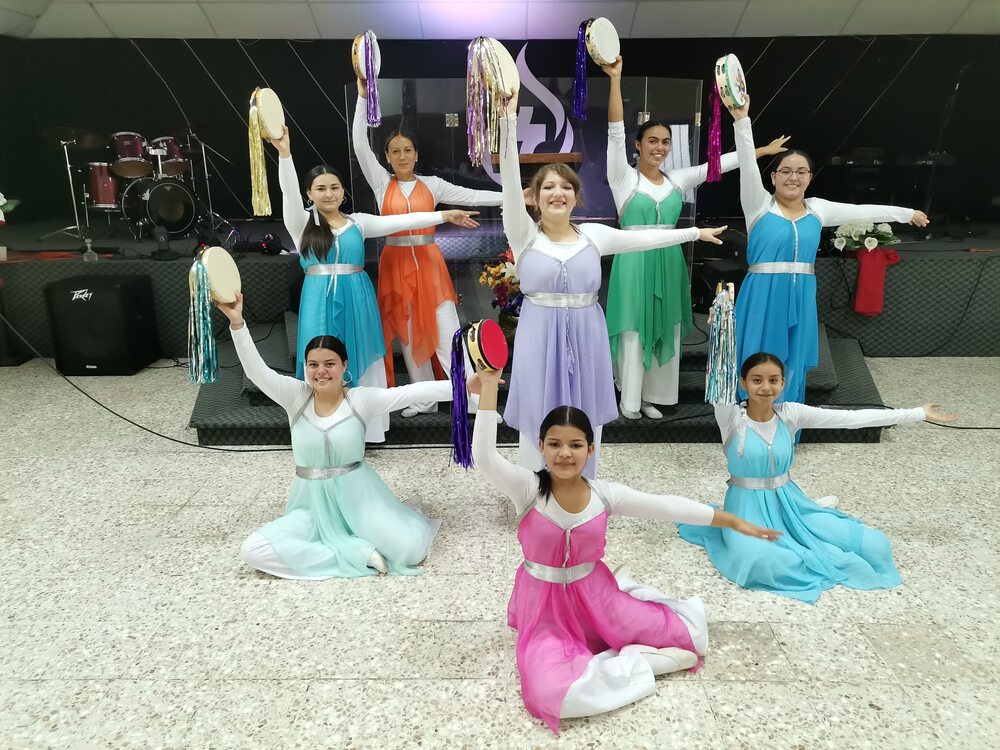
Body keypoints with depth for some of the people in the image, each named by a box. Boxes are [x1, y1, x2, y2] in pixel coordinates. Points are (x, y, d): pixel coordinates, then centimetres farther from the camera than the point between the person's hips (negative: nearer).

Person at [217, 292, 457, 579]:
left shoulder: (362, 399, -9)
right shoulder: (296, 396, -5)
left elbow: (414, 392, -17)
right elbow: (256, 370, -17)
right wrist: (237, 322, -30)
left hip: (357, 497, -2)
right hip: (312, 504, 3)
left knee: (410, 548, -21)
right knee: (252, 551, -19)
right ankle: (357, 551, -12)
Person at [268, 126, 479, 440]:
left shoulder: (358, 221, 8)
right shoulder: (302, 223, 3)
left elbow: (400, 221, 3)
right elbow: (289, 191, -12)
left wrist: (443, 215, -2)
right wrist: (284, 152, -27)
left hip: (357, 299, 2)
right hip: (321, 300, -2)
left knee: (360, 361, 6)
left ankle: (361, 429, 16)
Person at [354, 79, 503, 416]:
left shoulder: (432, 184, 5)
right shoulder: (381, 183, 5)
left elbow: (471, 195, -1)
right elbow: (360, 144, -2)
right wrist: (362, 98, -7)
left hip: (428, 262, -1)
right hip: (396, 263, 1)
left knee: (447, 330, -6)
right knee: (408, 333, 6)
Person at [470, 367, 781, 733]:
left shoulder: (604, 494, -10)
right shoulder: (529, 489, -18)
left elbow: (666, 506, -6)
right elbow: (485, 458, -34)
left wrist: (732, 521, -2)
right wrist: (489, 390, -36)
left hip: (595, 597, 3)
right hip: (545, 606, -2)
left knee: (690, 636, 3)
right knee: (550, 692, -29)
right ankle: (637, 663, -5)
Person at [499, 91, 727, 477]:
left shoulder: (594, 235, 6)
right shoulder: (524, 236, -3)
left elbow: (644, 237, 16)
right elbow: (510, 178, -12)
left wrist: (696, 232, 21)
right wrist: (509, 118, -20)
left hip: (585, 337, 3)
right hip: (541, 337, -3)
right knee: (539, 427, 2)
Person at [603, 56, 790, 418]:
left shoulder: (677, 180, 10)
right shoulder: (624, 178, -4)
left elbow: (719, 164, 13)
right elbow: (616, 132, -13)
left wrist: (764, 150, 15)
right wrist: (615, 79, -21)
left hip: (669, 261, 5)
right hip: (635, 261, -5)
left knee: (665, 330, 10)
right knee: (634, 331, 1)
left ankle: (652, 395, 23)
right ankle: (630, 398, 14)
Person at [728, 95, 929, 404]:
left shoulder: (817, 209, 9)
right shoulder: (760, 205, -4)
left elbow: (863, 211, 19)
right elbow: (748, 164, -15)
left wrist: (908, 213, 27)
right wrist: (741, 119, -26)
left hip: (801, 297, 5)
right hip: (763, 296, -4)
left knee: (793, 367, 11)